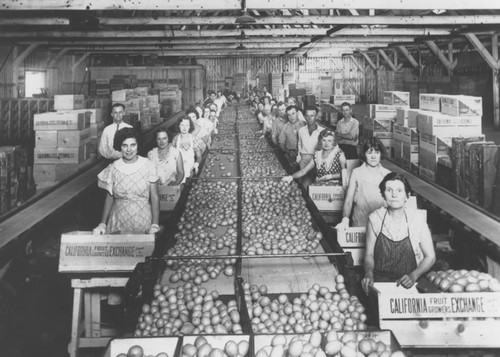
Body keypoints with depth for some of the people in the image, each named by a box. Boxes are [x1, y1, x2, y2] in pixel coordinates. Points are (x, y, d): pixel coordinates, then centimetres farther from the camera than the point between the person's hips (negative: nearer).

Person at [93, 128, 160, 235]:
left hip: (143, 221, -1)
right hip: (118, 223, 1)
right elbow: (109, 198, 6)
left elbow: (154, 197, -4)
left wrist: (155, 225, -13)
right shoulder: (113, 168, -1)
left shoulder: (148, 166, -5)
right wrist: (102, 224, -3)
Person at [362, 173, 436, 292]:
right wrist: (369, 273, -14)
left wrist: (413, 276, -13)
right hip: (379, 281, 1)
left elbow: (430, 256, 2)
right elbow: (369, 254, 6)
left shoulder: (417, 218, -4)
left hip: (408, 286, -1)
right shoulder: (375, 218, -1)